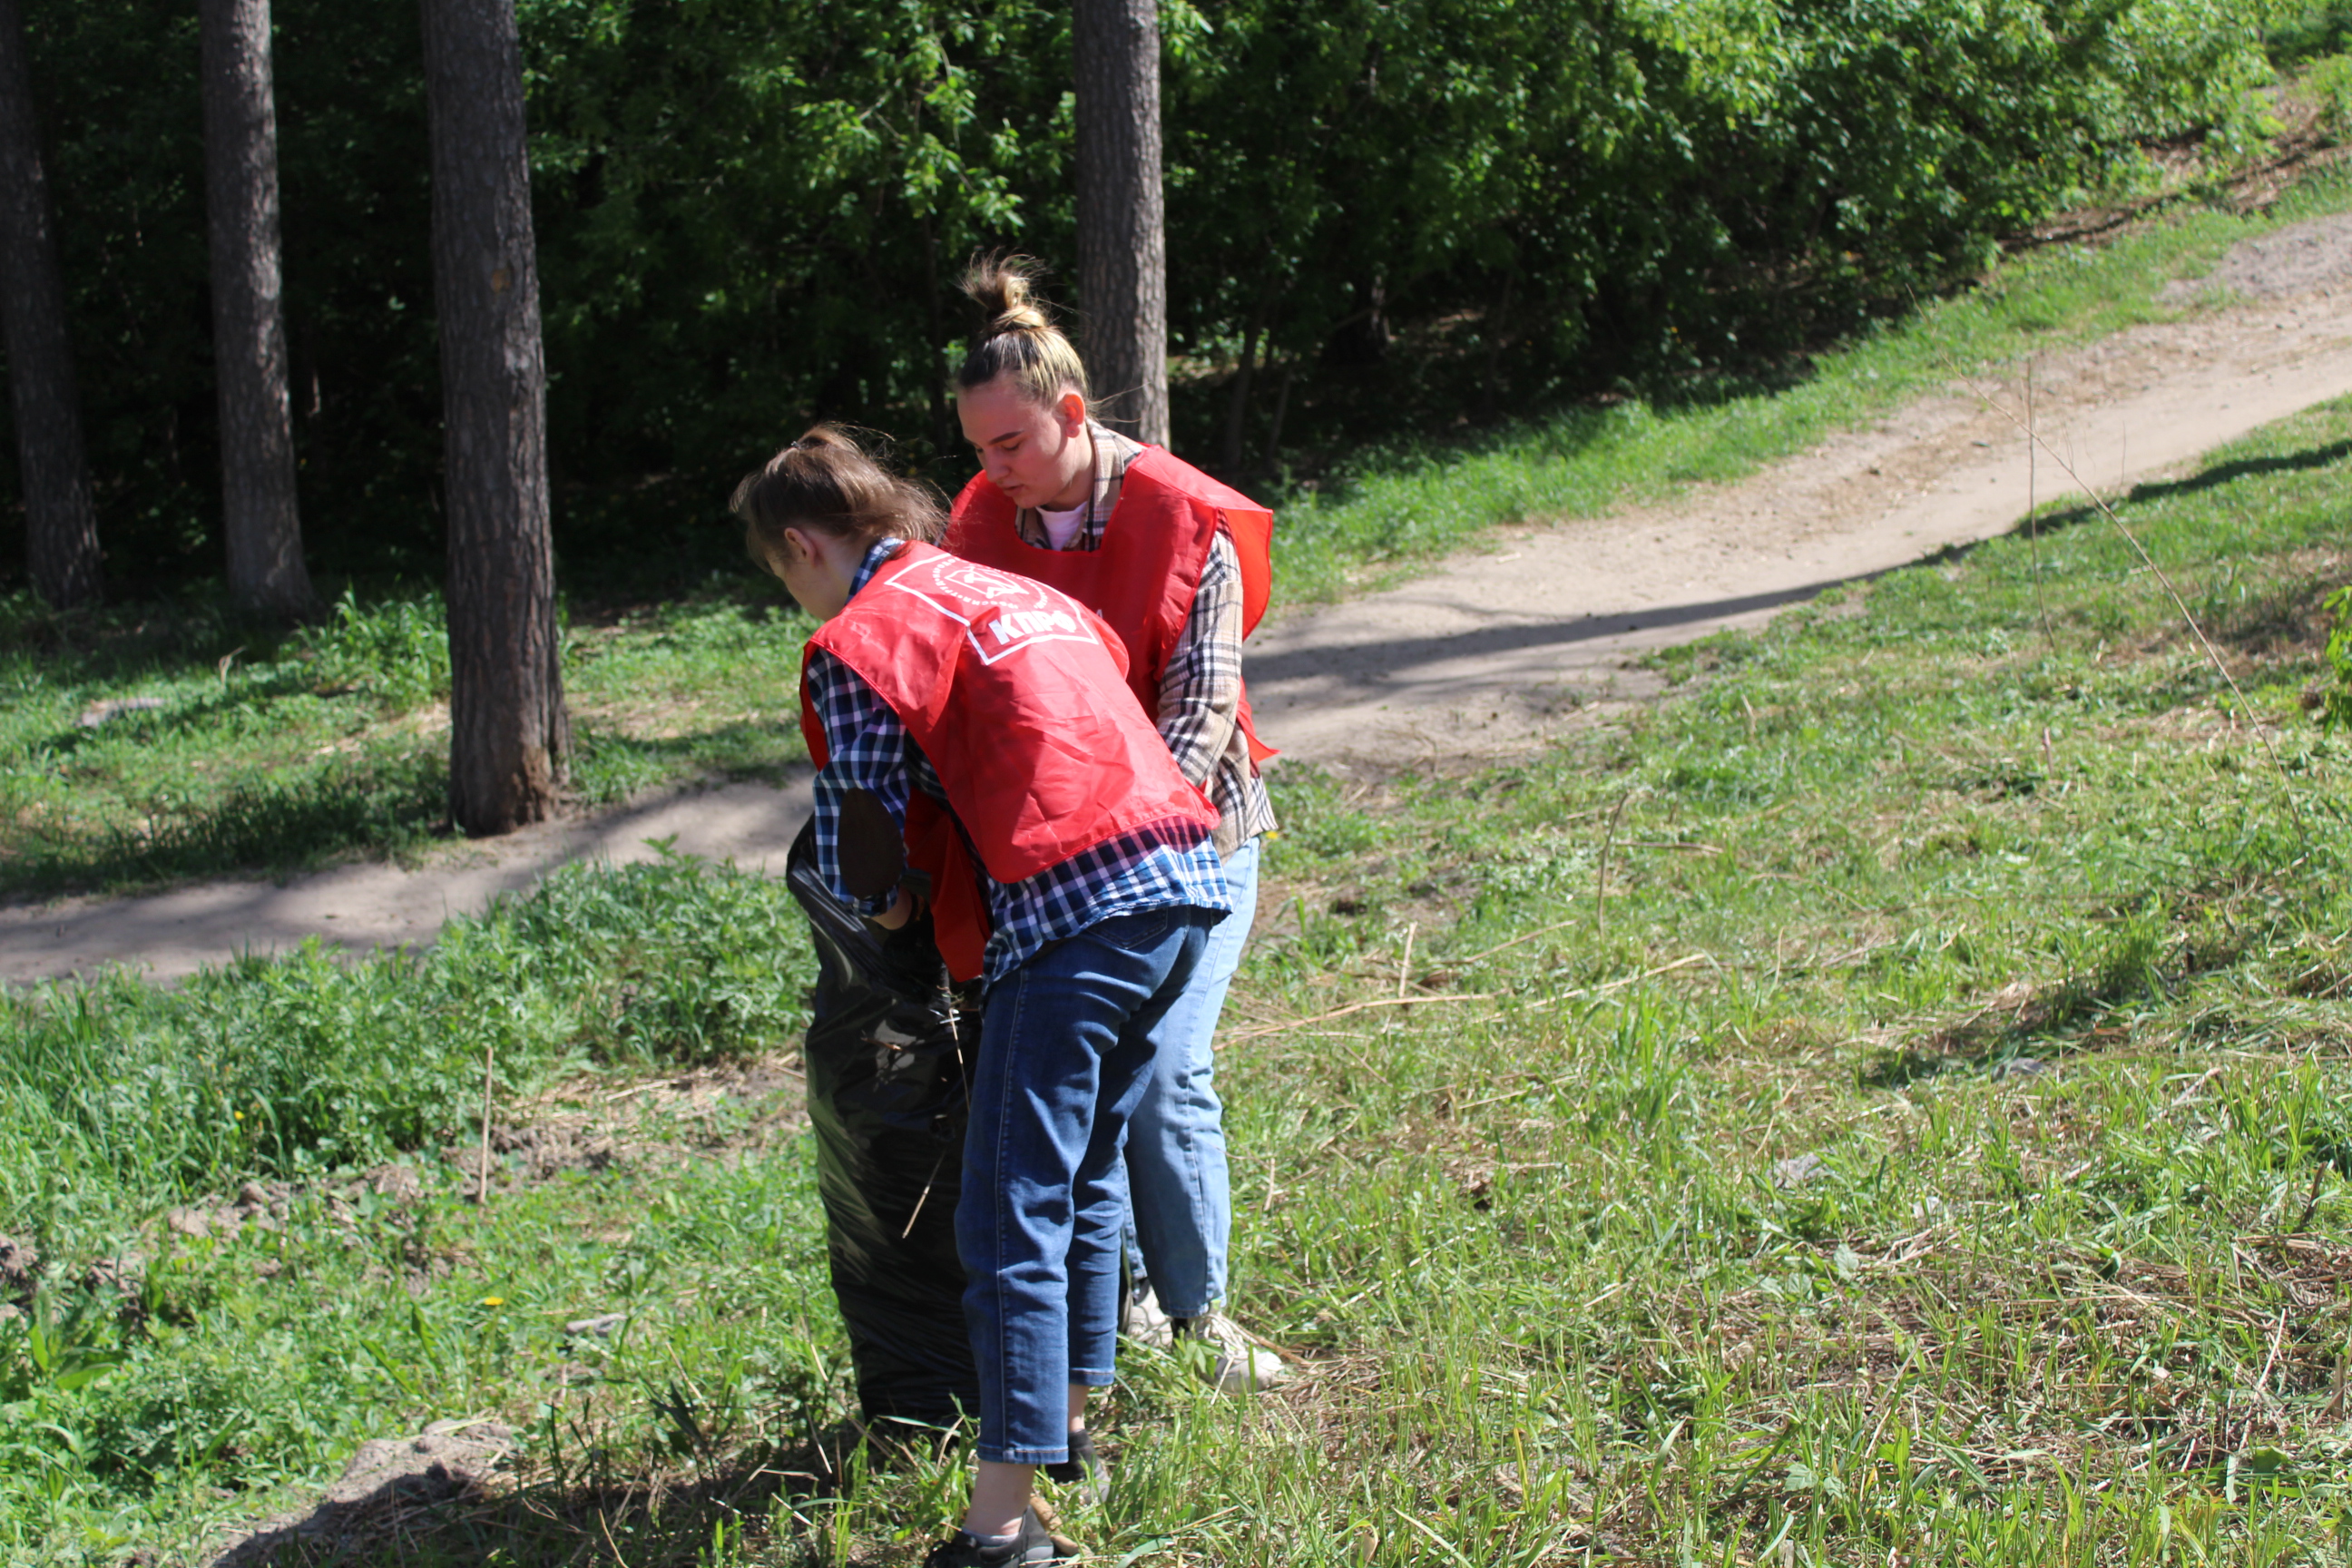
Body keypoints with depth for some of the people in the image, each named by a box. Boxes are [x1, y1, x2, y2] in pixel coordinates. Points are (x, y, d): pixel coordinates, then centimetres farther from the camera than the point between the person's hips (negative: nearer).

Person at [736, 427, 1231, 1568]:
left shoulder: (859, 639, 2)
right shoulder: (1022, 593, 26)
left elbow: (860, 857, 0)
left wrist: (887, 905, 24)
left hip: (1072, 913, -8)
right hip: (1186, 882, 9)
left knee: (1013, 1213, -5)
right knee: (1087, 1172, 23)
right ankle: (1068, 1420, 34)